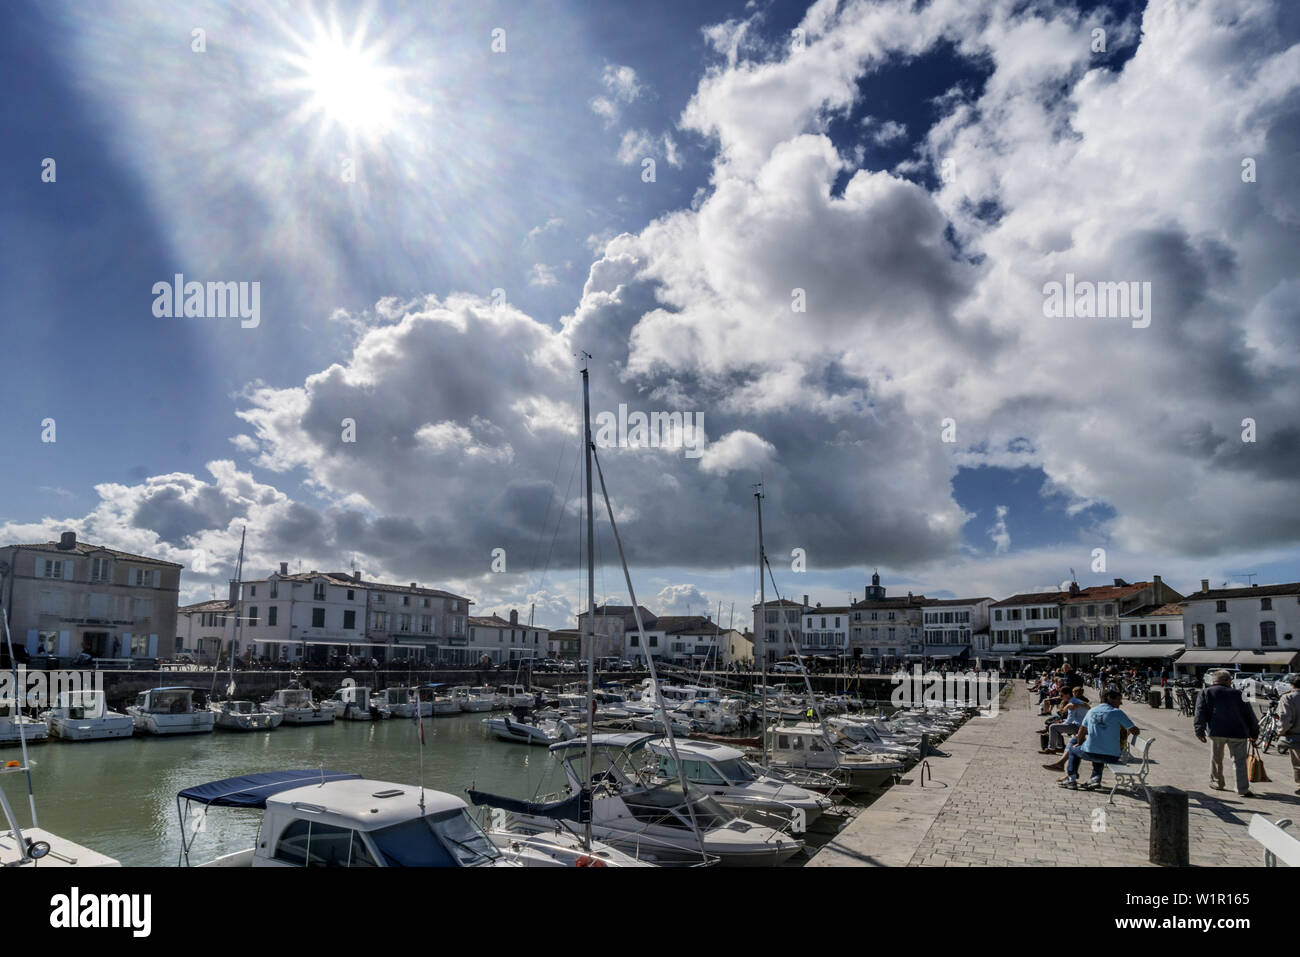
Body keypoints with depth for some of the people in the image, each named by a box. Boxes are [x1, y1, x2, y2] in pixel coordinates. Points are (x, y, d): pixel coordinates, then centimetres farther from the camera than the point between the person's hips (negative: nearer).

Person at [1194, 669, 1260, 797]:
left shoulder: (1205, 693, 11)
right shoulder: (1237, 694, 12)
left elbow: (1200, 713, 0)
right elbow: (1249, 714, 12)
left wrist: (1199, 732, -2)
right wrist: (1253, 733, 19)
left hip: (1216, 731, 0)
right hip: (1238, 732, 0)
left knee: (1216, 758, 17)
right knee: (1239, 760, 7)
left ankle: (1217, 782, 27)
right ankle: (1243, 789, 3)